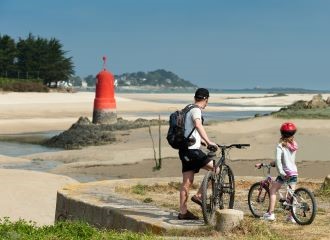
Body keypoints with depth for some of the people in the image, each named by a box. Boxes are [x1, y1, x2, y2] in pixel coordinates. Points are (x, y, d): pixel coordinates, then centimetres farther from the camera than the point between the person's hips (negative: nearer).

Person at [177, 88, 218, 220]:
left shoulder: (189, 110, 21)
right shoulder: (196, 110, -9)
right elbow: (198, 125, -30)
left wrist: (203, 142, 44)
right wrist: (208, 142, -36)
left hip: (186, 150, 10)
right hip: (192, 150, -10)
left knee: (187, 182, 10)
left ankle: (183, 211, 11)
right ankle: (199, 195, -8)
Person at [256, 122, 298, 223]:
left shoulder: (281, 146, -10)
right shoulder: (294, 145, 10)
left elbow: (278, 160, -22)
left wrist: (281, 172, -20)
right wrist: (273, 163, 21)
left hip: (285, 173, -6)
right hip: (294, 172, 6)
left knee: (272, 191, 6)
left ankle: (270, 214, 0)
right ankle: (291, 216, 7)